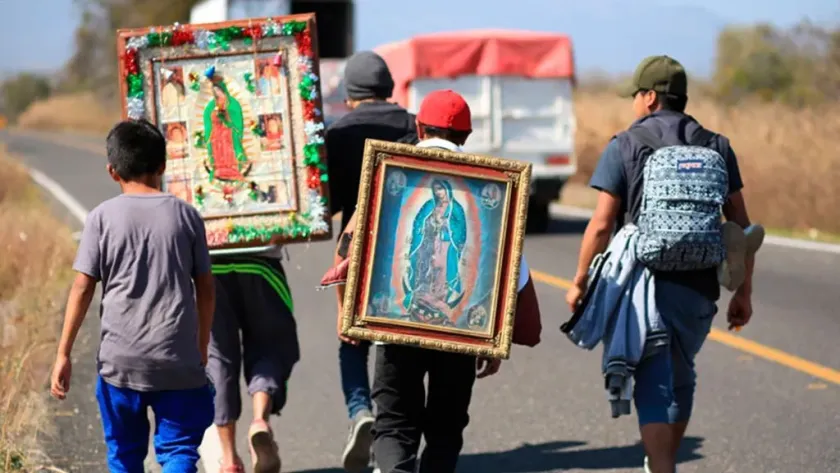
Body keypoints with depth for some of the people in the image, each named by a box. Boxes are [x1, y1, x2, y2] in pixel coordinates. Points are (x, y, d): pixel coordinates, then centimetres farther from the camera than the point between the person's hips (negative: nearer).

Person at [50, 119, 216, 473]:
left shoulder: (103, 217, 0)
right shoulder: (185, 215, 3)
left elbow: (82, 288, -3)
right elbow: (205, 290, 6)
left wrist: (63, 354, 1)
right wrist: (202, 348, 19)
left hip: (120, 360, 0)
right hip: (178, 361, 0)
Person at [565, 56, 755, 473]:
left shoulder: (625, 145, -3)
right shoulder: (716, 146, 8)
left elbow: (602, 223, -8)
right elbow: (740, 223, 6)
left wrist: (580, 282, 3)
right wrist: (743, 290, 12)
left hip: (645, 282, -4)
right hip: (698, 286, 4)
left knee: (654, 385, -4)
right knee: (680, 377, 23)